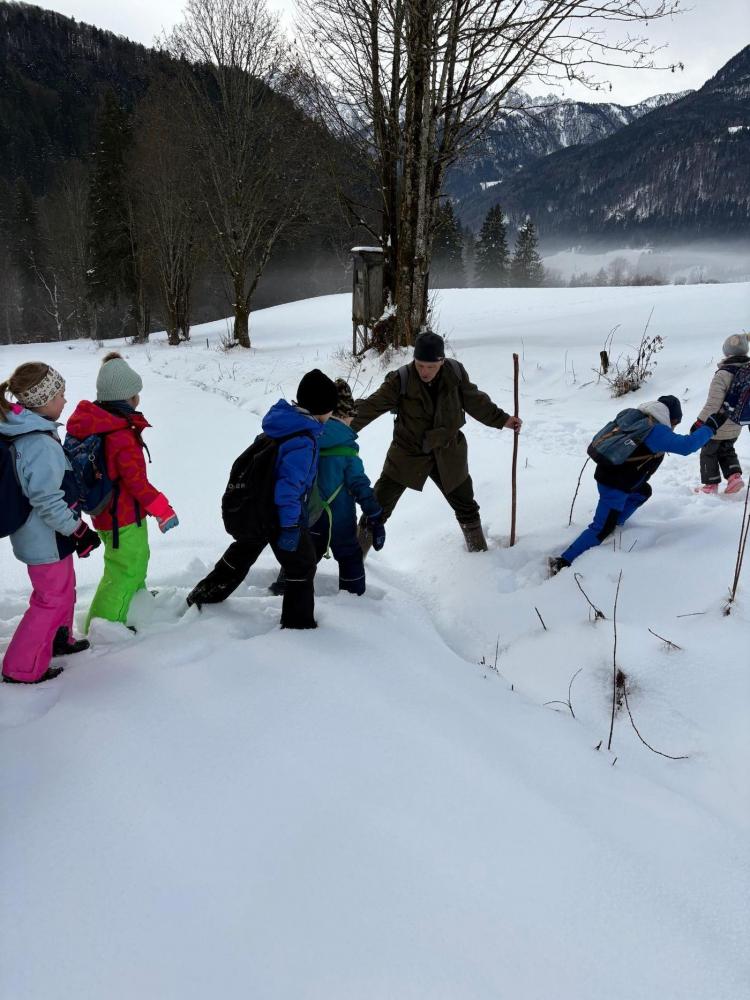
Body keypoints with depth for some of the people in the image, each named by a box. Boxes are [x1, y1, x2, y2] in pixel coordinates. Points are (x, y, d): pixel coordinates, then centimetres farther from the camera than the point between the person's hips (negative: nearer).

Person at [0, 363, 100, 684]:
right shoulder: (41, 444, -28)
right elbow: (49, 501, -28)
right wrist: (79, 530, -16)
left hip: (35, 534, 10)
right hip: (46, 539, -10)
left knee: (63, 588, 26)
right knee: (52, 599, 4)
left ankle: (58, 640, 45)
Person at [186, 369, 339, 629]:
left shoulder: (282, 420, 1)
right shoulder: (303, 441, -27)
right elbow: (289, 484, -30)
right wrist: (290, 526, -25)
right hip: (280, 515, -9)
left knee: (242, 553, 29)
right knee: (302, 566, 9)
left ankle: (205, 594, 43)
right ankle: (298, 622, 17)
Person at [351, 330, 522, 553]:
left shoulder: (455, 373, -12)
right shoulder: (400, 380, -21)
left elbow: (476, 402, 2)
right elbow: (372, 406, -22)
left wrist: (502, 419, 2)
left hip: (447, 455, 3)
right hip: (408, 454, -2)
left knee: (466, 507, 17)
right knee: (379, 506, -1)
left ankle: (479, 550, 41)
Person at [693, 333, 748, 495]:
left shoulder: (723, 374, -26)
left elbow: (713, 404, -26)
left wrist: (699, 422, -18)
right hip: (735, 426, 6)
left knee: (709, 453, 14)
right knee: (727, 451, 28)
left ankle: (711, 485, 20)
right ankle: (734, 476, 14)